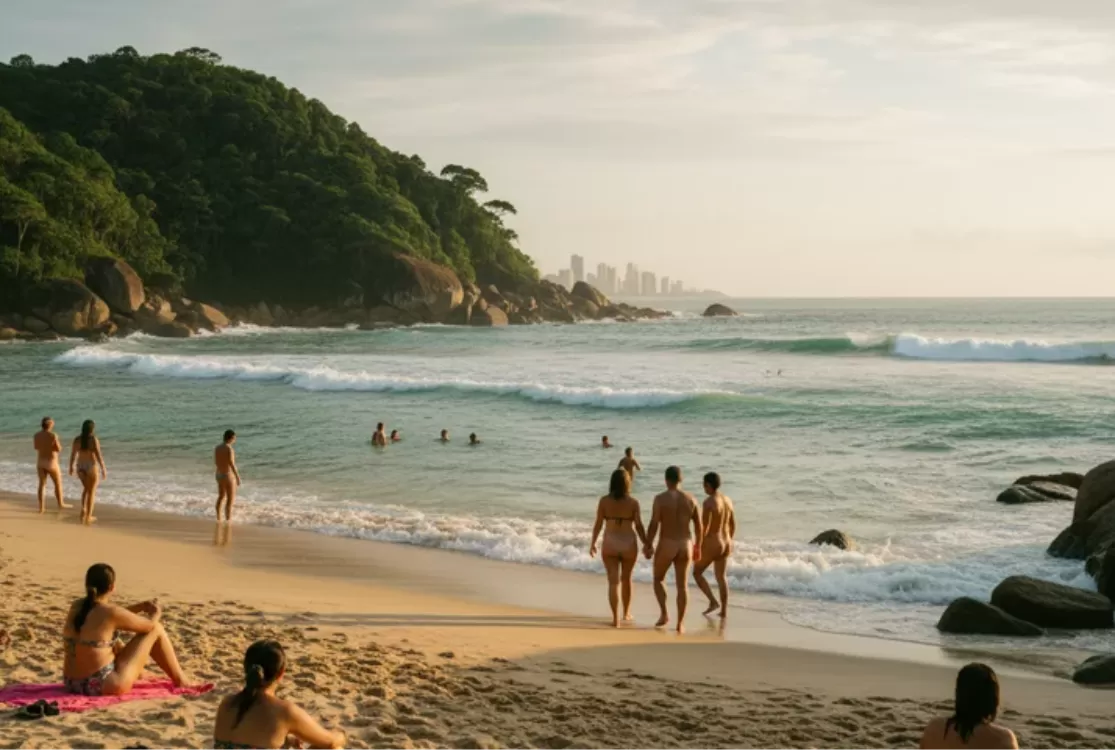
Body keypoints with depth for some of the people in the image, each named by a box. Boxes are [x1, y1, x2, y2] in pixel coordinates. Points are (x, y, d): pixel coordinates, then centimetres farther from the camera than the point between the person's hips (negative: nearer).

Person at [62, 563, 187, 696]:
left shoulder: (76, 607, 4)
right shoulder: (110, 611, -17)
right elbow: (150, 625, -1)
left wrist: (140, 607, 28)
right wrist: (155, 614, 22)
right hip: (104, 686, -7)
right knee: (155, 628, 5)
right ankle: (181, 682, 21)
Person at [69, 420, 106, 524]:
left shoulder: (77, 439, -2)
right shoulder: (93, 439, -15)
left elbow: (73, 454, 5)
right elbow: (99, 456, -17)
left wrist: (71, 467, 19)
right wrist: (104, 469, -11)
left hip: (80, 467, 5)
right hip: (92, 467, -4)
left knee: (86, 488, 26)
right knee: (92, 491, 8)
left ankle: (83, 510, 11)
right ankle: (88, 517, 9)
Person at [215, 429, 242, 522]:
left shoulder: (217, 448, 2)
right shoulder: (229, 449, -22)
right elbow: (232, 465, -25)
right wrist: (238, 477, -20)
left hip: (219, 475, 8)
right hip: (229, 476, -8)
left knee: (221, 496, 24)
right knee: (230, 499, 3)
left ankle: (218, 518, 31)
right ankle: (228, 521, 4)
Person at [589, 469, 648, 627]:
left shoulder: (604, 501, -5)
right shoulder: (633, 503, -6)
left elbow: (598, 524, -2)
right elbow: (639, 526, -7)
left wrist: (593, 543, 9)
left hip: (610, 544, 0)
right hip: (629, 544, 1)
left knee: (613, 581, -1)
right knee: (626, 579, 20)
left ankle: (616, 618, -10)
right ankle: (626, 613, 35)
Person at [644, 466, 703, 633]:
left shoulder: (660, 499, -10)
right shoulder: (690, 499, 2)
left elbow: (654, 525, -14)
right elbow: (699, 526, 5)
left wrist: (648, 546, -5)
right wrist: (698, 548, 16)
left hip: (666, 545, -3)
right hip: (685, 545, 3)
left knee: (658, 579, 18)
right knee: (682, 585, 9)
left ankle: (664, 613, 3)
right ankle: (680, 623, 9)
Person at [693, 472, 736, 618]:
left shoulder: (709, 502, -20)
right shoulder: (727, 500, 4)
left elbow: (704, 528, -22)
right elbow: (733, 525, 12)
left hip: (711, 545, -7)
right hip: (725, 543, 7)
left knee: (697, 573, 11)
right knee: (721, 577, 16)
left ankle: (713, 601, 1)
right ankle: (724, 610, 16)